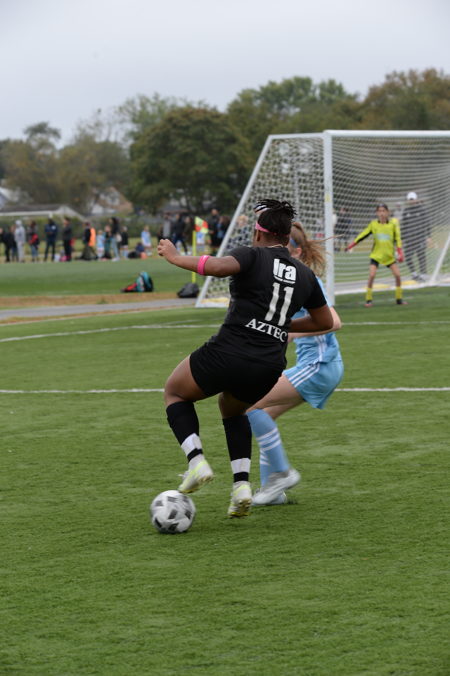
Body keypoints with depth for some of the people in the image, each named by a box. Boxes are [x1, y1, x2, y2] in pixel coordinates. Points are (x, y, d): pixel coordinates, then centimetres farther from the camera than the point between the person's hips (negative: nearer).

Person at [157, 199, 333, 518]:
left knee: (174, 391, 22)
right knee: (232, 410, 36)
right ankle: (242, 485, 16)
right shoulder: (305, 274, 13)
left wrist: (176, 257, -13)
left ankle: (197, 462, 1)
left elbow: (218, 266, -26)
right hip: (270, 368, 6)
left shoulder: (253, 256, -5)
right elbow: (325, 321, 24)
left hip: (229, 352, -6)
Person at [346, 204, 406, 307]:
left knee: (397, 275, -7)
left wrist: (400, 253, -10)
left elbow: (397, 238, -2)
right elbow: (363, 234, 3)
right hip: (376, 254, -1)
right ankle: (368, 300, -4)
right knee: (371, 275, -14)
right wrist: (351, 245, 1)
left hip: (389, 255, 1)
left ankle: (399, 298, 10)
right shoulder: (373, 224, -3)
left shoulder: (393, 223, -5)